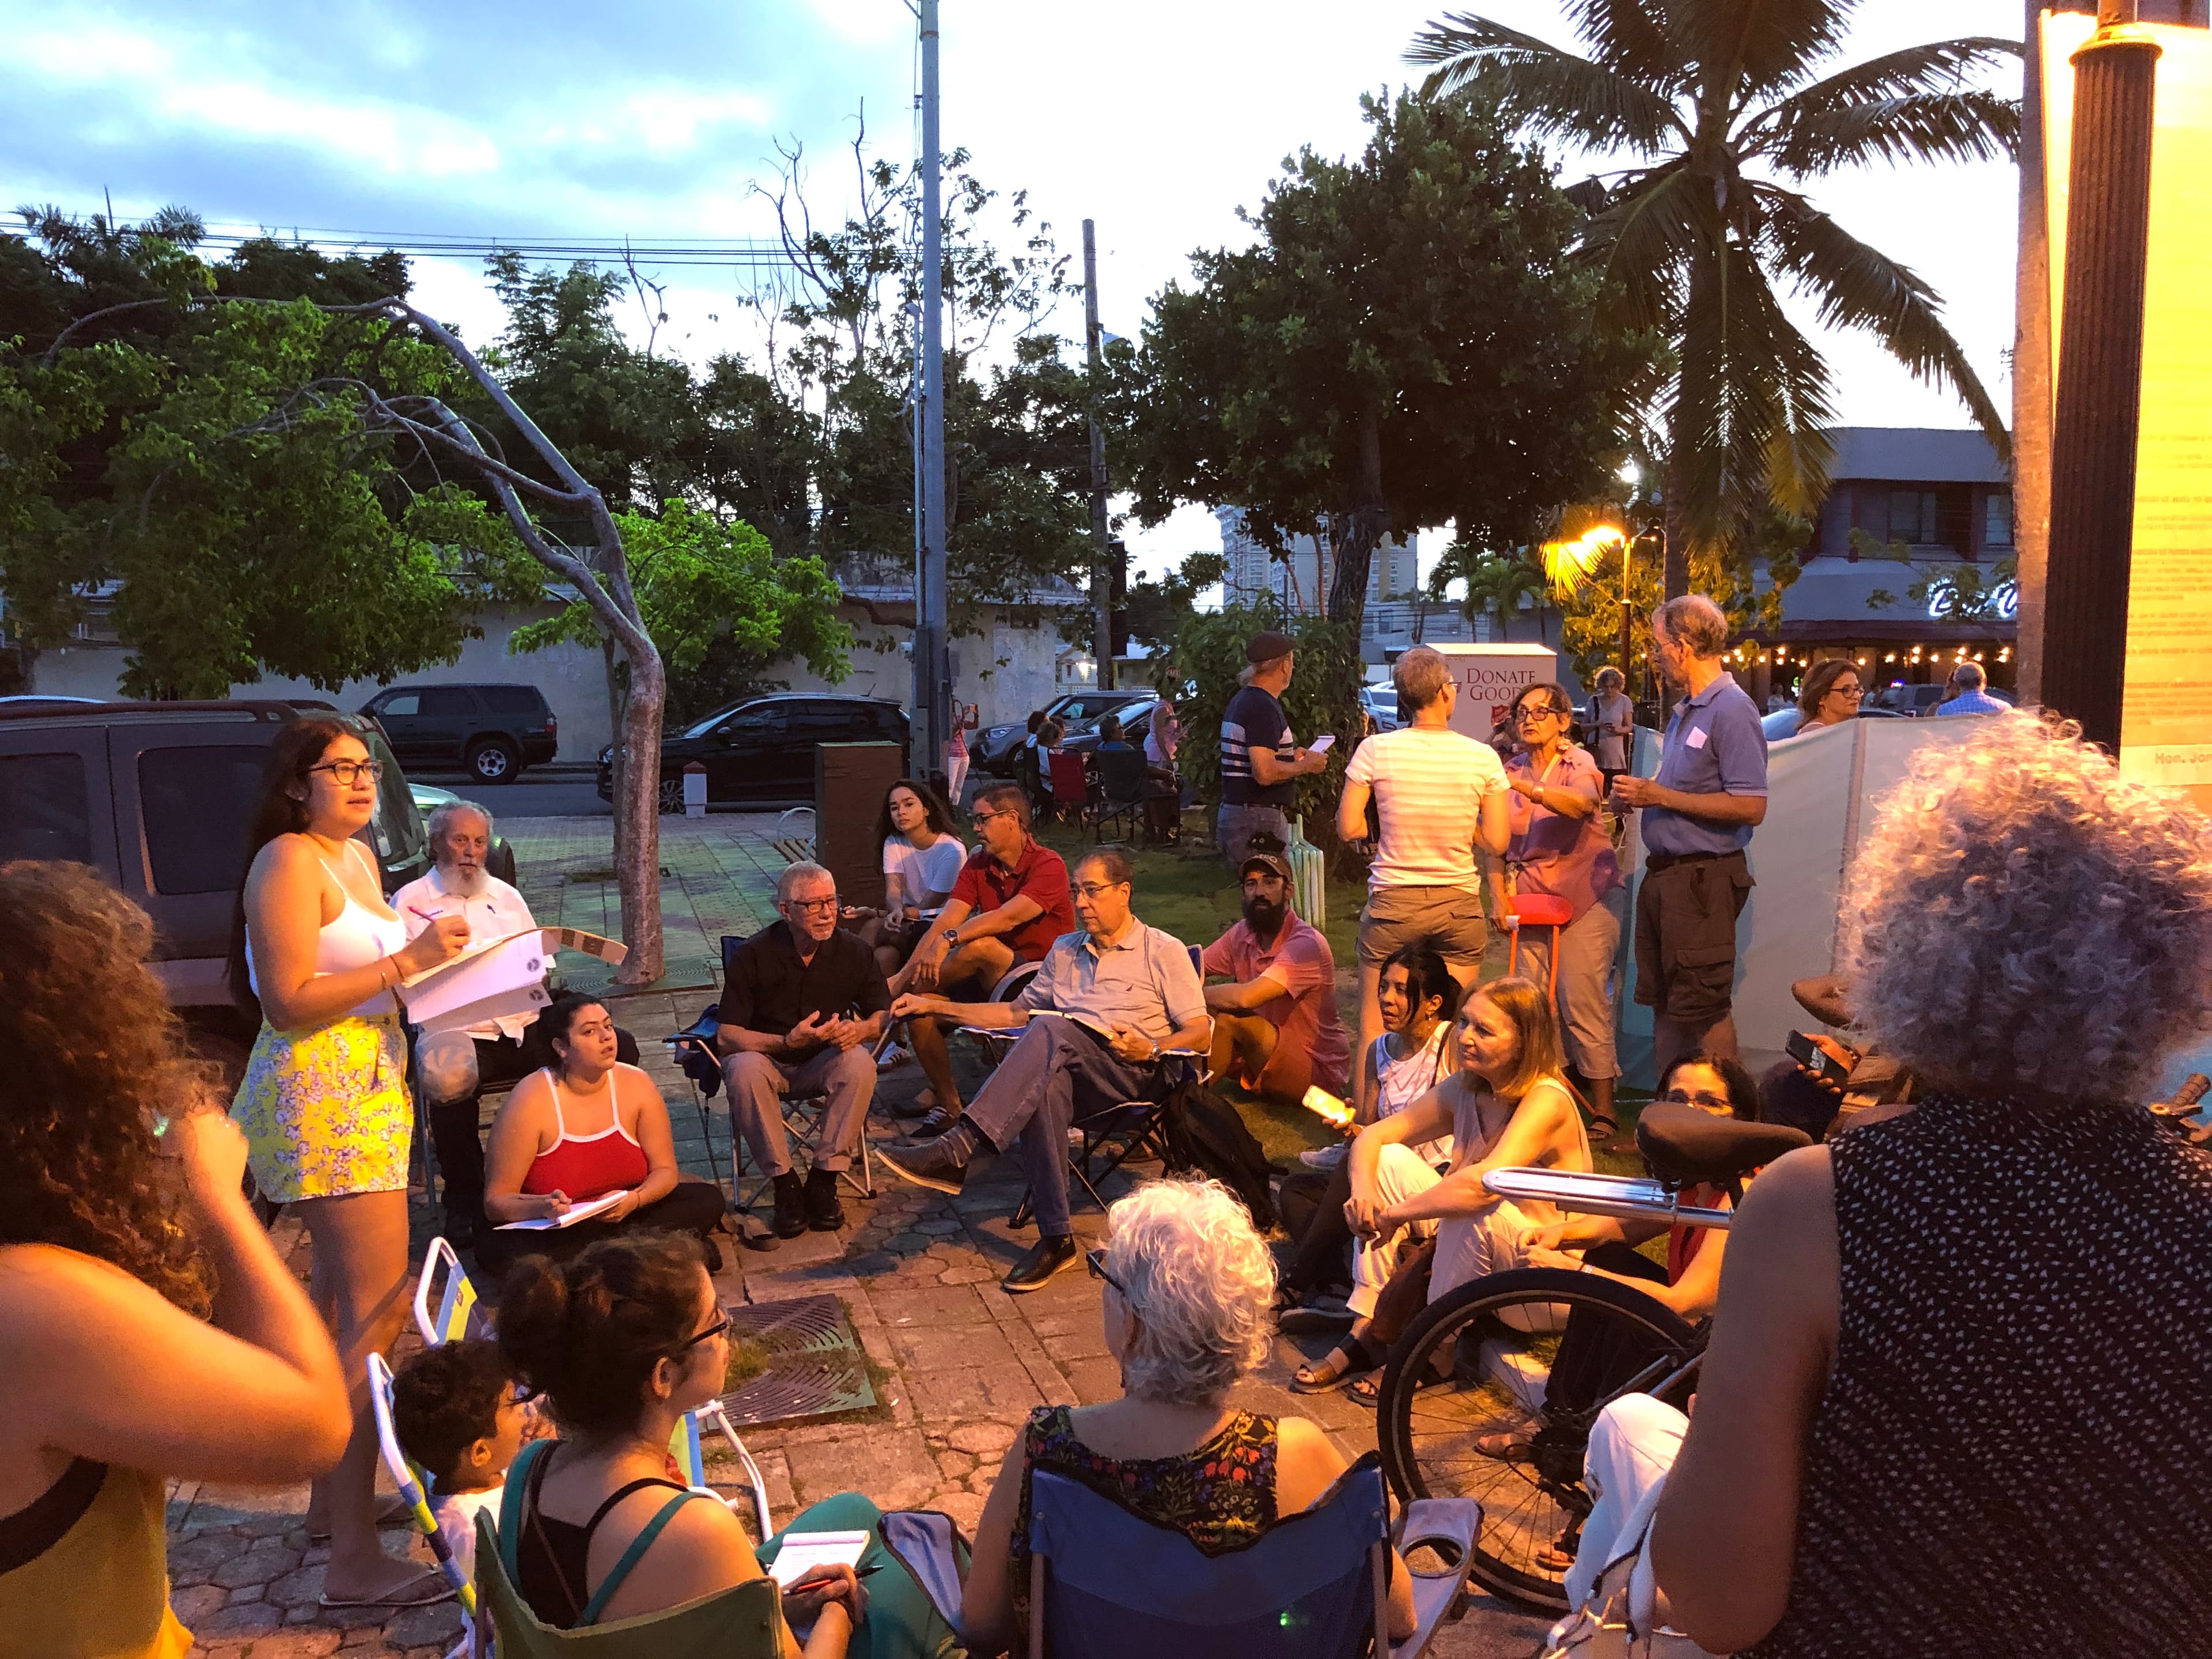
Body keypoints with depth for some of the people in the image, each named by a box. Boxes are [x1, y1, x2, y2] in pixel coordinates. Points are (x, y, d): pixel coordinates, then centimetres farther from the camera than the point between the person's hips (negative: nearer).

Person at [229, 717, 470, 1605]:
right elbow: (290, 1000, -20)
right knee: (375, 1315, -12)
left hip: (363, 1090, 10)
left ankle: (334, 1496, 32)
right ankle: (354, 1561, -8)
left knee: (345, 1303, 18)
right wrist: (408, 959, -21)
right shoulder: (289, 861, -13)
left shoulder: (358, 857, 15)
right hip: (322, 1096, -10)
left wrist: (436, 953, 5)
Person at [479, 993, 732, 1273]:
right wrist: (542, 1207, -37)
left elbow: (665, 1170, -2)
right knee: (492, 1249, -35)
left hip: (624, 1215, 3)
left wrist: (635, 1199, -24)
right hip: (555, 1231, -2)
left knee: (708, 1200, -16)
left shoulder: (636, 1085, -6)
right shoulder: (529, 1103, -17)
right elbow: (496, 1201, -15)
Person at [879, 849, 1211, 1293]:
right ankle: (1056, 1238, -35)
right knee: (1045, 1088, -36)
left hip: (1134, 1077, -4)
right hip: (1069, 1073, 4)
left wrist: (1151, 1049, -17)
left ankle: (958, 1149, -45)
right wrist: (935, 1006, 18)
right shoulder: (1065, 951, 26)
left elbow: (1200, 1035, 3)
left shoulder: (1164, 952, 9)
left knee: (1053, 1029, -35)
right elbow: (1018, 1012, 27)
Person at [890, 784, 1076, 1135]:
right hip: (991, 979, 7)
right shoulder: (978, 866, 6)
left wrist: (948, 941, -40)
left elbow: (1008, 917, -29)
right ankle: (947, 1101, 3)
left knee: (982, 946, -34)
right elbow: (948, 920, -6)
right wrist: (908, 971, -19)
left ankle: (900, 990, -11)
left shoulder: (1048, 866, -15)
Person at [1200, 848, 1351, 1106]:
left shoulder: (1306, 944, -23)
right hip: (1267, 1058, 7)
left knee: (1227, 1018, -26)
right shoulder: (1243, 934, 2)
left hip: (1317, 1072, -7)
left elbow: (1247, 997, -32)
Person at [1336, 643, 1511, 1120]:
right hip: (1459, 903, 1)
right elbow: (1496, 841, -3)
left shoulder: (1376, 750, -8)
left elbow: (1349, 827, -6)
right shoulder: (1482, 758, -6)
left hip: (1393, 902, -1)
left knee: (1374, 1024, 11)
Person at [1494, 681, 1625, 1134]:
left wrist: (1527, 789, -41)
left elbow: (1582, 802, -27)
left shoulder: (1578, 763, -3)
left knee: (1583, 999, -9)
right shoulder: (1511, 772, 10)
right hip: (1531, 896, 4)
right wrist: (1499, 894, -1)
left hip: (1584, 895, -4)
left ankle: (1602, 1105, -2)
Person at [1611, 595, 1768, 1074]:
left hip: (1703, 877, -10)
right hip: (1665, 873, 10)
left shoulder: (1732, 710, -14)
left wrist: (1660, 796, -18)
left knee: (1705, 1007, -4)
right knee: (1664, 1000, 16)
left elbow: (1750, 807, -21)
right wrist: (1639, 795, 3)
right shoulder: (1684, 711, 15)